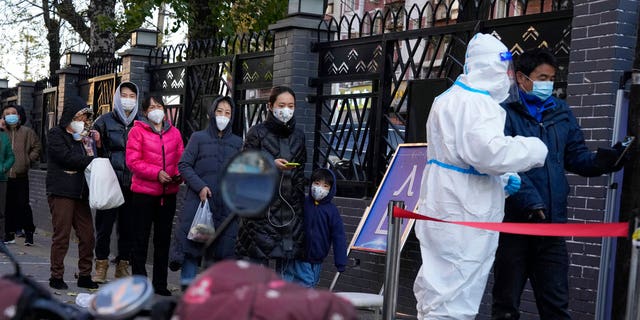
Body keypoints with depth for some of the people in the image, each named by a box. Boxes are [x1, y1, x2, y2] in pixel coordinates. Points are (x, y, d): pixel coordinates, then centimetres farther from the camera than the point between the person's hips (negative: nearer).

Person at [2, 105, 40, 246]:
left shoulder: (27, 132, 3)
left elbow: (37, 148, 8)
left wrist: (28, 160, 1)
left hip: (21, 175, -2)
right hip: (4, 175, 2)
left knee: (23, 205, -3)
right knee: (8, 206, 8)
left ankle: (29, 233, 7)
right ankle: (10, 233, 18)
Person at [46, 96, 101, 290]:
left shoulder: (84, 136, 18)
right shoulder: (56, 135, -1)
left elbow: (93, 158, 15)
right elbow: (68, 158, -14)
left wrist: (95, 143, 0)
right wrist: (91, 161, -10)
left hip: (80, 192, 6)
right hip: (61, 192, -6)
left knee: (87, 236, 3)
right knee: (61, 236, -3)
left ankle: (85, 275, 13)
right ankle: (56, 277, 6)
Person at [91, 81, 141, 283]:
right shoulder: (105, 121, 5)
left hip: (132, 184, 2)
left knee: (128, 226, 6)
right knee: (104, 224, -1)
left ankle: (123, 265, 17)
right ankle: (101, 266, 8)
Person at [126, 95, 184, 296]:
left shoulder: (174, 133, 10)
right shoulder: (137, 131, -2)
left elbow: (181, 159, 12)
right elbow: (133, 161, -10)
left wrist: (179, 176, -9)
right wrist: (157, 173, -20)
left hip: (168, 193, 4)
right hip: (143, 192, -4)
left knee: (163, 238, 11)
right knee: (141, 239, 4)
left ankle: (160, 283, 20)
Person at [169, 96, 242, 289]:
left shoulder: (237, 142, 14)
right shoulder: (198, 138, 6)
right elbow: (184, 165, 2)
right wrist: (200, 186, -10)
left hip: (226, 205, 2)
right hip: (198, 201, -2)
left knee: (223, 250, 1)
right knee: (191, 246, -5)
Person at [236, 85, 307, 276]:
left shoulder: (298, 135, 13)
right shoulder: (257, 133, 0)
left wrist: (300, 201, 11)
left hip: (290, 206, 4)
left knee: (288, 255, 2)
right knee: (256, 254, -7)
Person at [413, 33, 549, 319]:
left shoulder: (449, 99, 21)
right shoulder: (476, 103, -14)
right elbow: (490, 151, -29)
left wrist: (502, 180, 15)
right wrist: (536, 148, -12)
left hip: (445, 215, 11)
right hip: (463, 220, -11)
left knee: (436, 296, 17)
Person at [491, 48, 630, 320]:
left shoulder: (562, 114, 12)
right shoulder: (506, 113, -5)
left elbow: (577, 158, 12)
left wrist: (607, 159, -7)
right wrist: (530, 200, -25)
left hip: (552, 223, 4)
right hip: (513, 223, -4)